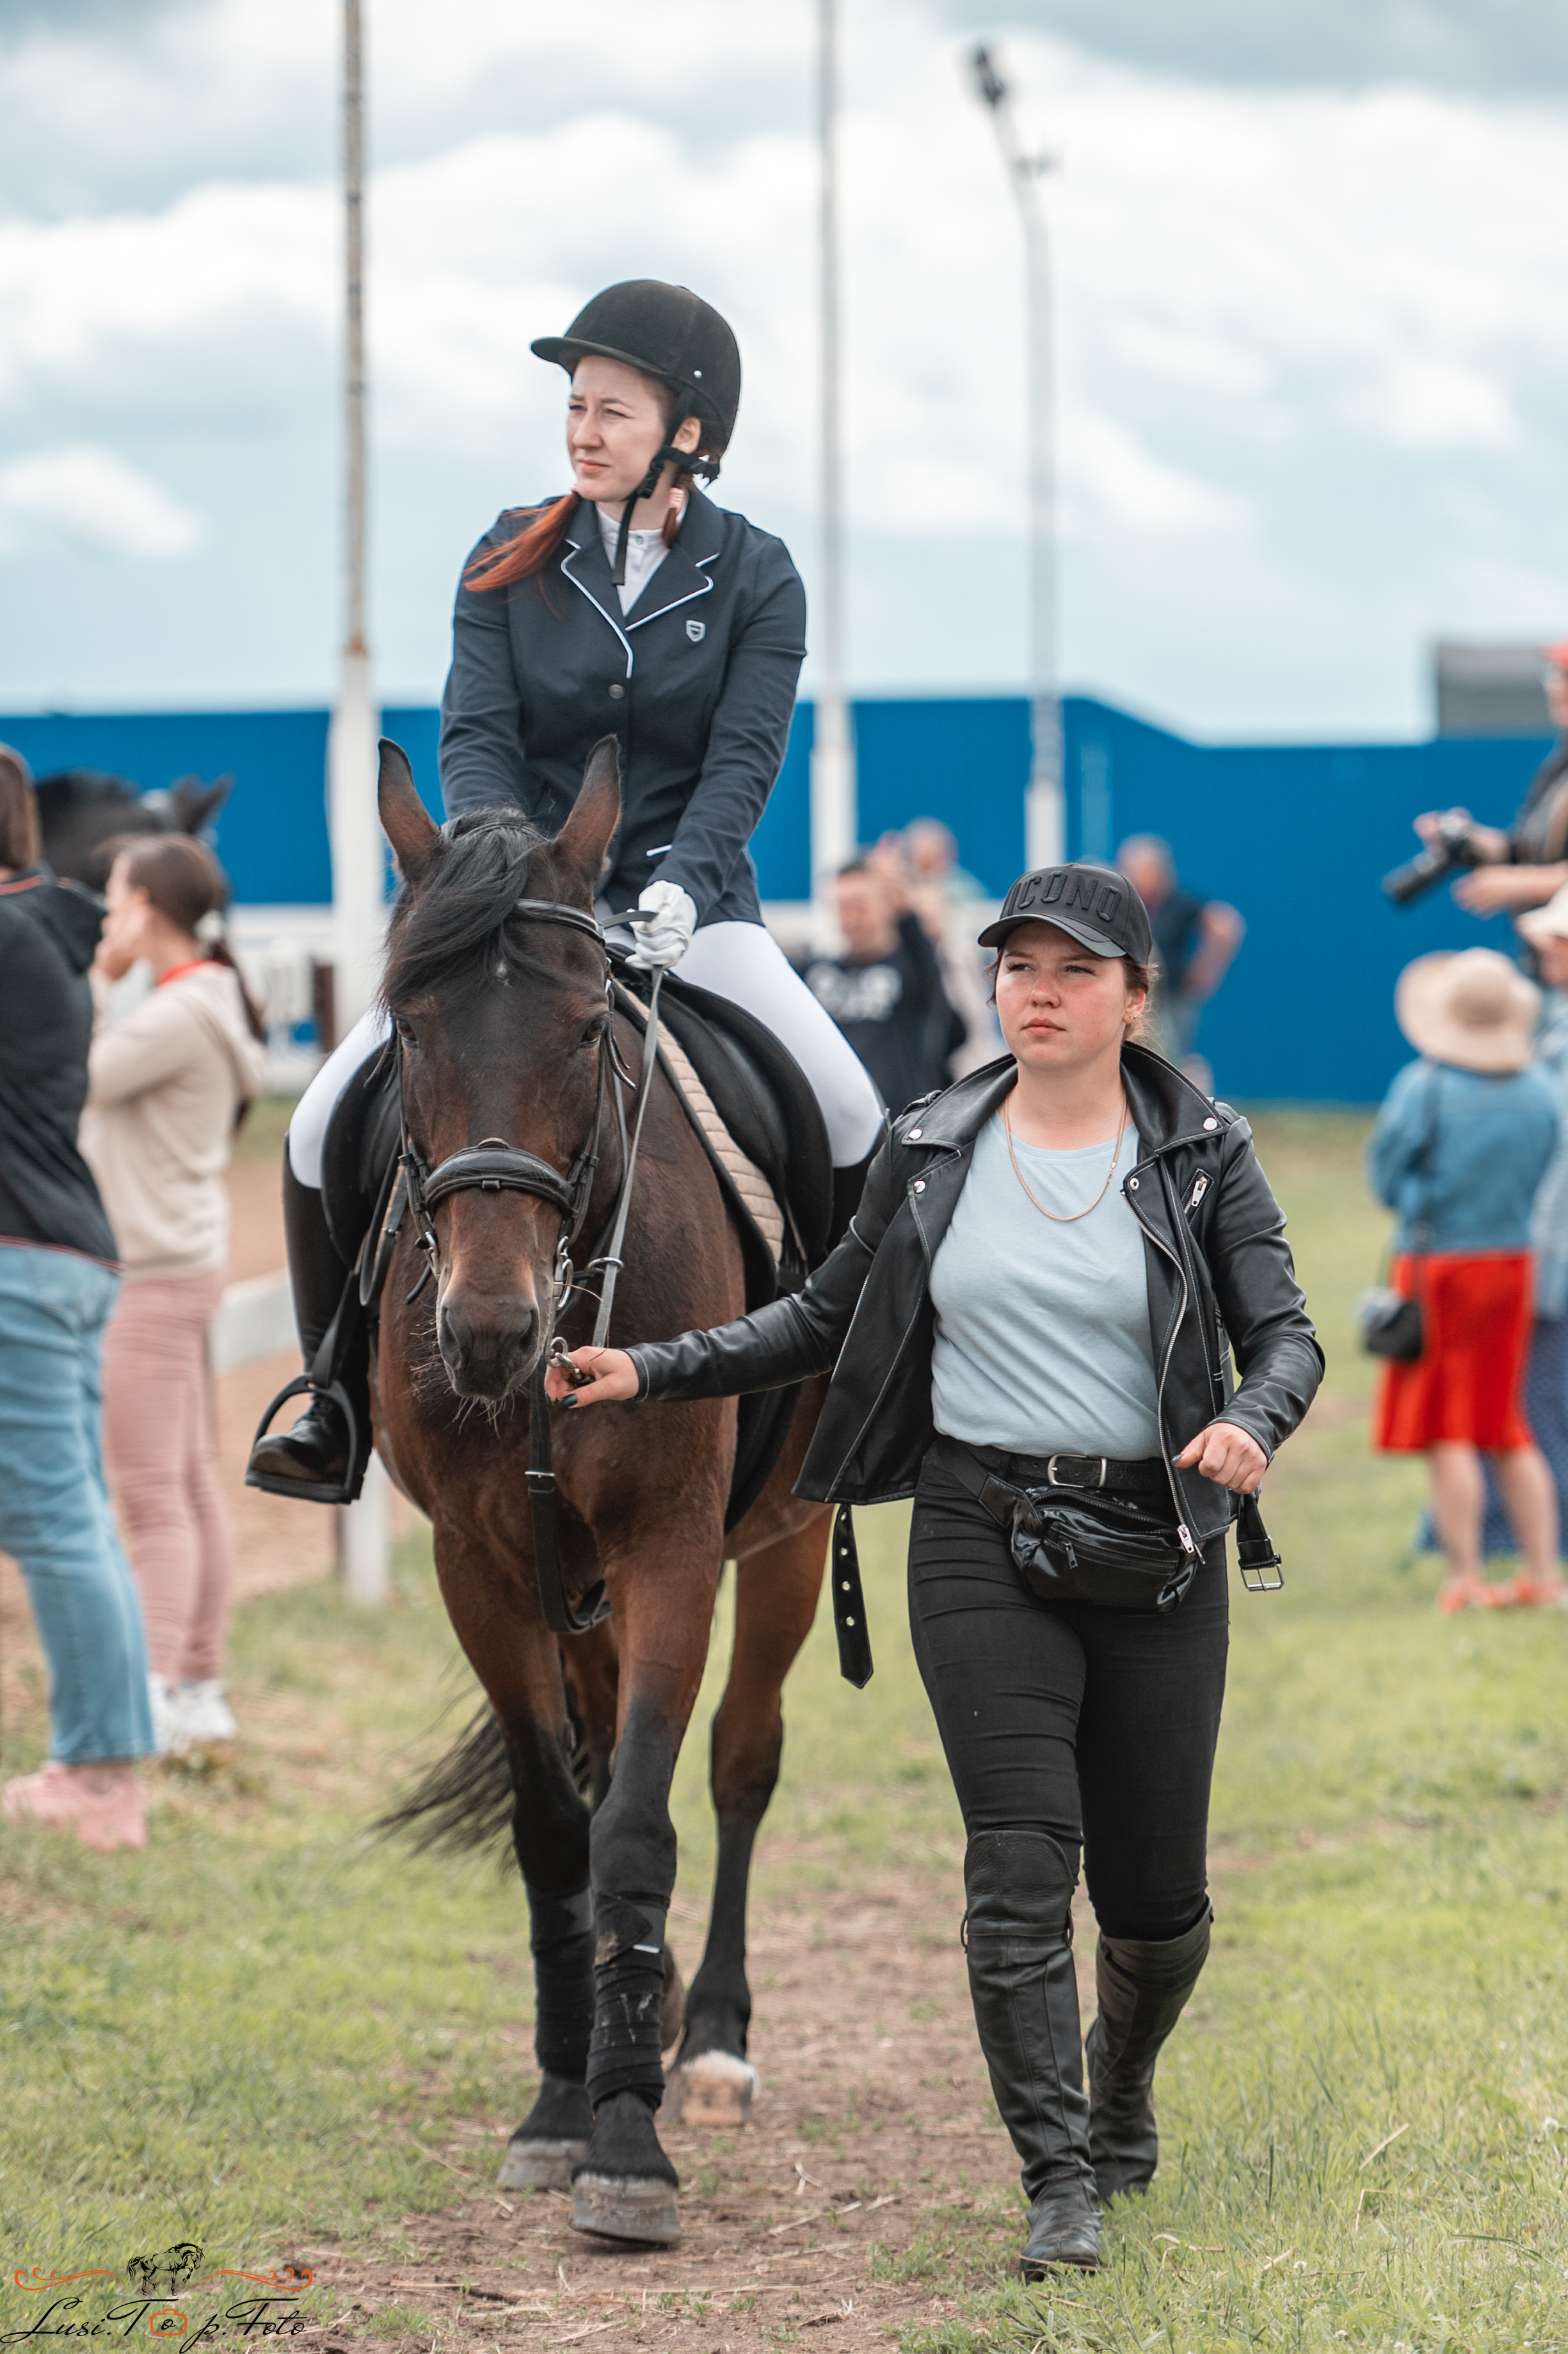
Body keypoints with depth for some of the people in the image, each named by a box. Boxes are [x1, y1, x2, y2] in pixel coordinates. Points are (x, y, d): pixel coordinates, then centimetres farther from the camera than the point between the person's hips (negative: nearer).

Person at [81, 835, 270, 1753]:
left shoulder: (184, 1013, -17)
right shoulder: (204, 1004, 13)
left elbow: (75, 1081, -15)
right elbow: (107, 1095, 15)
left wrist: (97, 976, -7)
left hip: (157, 1275, -10)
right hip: (179, 1267, 10)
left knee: (154, 1497, -9)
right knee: (193, 1488, 11)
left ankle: (152, 1694, -10)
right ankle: (200, 1687, 15)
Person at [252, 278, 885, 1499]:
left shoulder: (756, 577, -1)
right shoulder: (511, 563, 3)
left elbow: (744, 758, -9)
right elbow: (477, 736, -4)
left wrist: (678, 886, -26)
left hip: (688, 906, -1)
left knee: (853, 1119, -21)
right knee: (328, 1121, -14)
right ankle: (336, 1406, 0)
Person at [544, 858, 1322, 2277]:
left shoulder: (1203, 1154, 0)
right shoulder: (930, 1153, 5)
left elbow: (1286, 1331, -4)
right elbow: (827, 1320, 15)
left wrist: (1252, 1425, -27)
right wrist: (652, 1370, 6)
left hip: (1156, 1550, 0)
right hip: (982, 1536, 0)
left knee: (1157, 1896, 7)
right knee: (1021, 1858, -12)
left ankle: (1122, 2087, 39)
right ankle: (1061, 2183, -9)